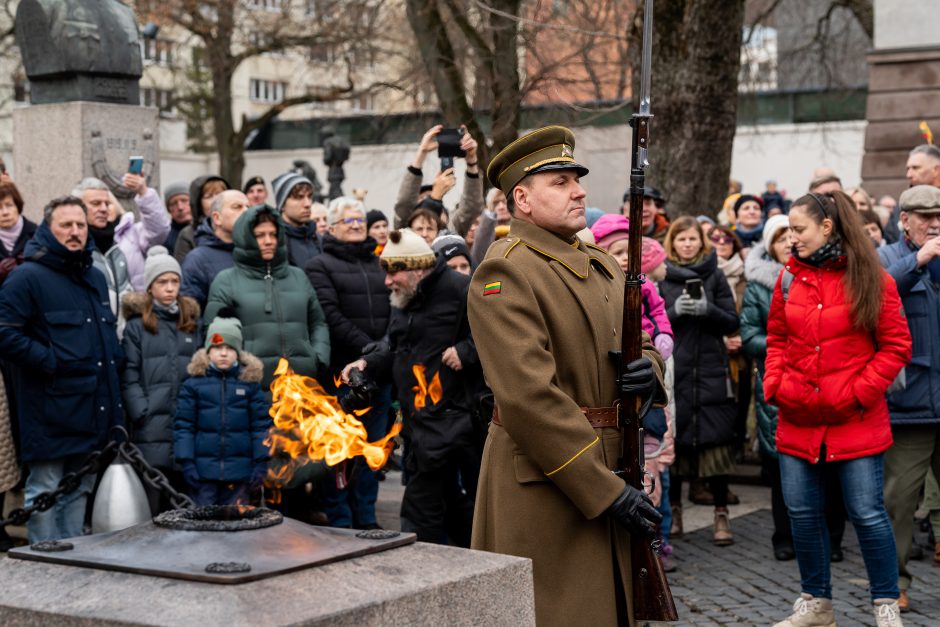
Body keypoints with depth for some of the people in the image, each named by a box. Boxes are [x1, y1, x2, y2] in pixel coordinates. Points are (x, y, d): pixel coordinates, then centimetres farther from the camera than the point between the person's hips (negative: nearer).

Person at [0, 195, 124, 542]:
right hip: (50, 415, -8)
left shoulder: (95, 278, 17)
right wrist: (51, 362, -18)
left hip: (93, 411, 8)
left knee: (79, 491, 16)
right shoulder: (28, 277, -9)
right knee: (45, 494, -1)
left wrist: (113, 360, 13)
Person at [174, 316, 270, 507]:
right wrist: (187, 462, -6)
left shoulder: (250, 382, 3)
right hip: (204, 470, -1)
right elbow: (183, 425, 1)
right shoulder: (194, 383, 1)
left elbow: (262, 425, 2)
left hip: (240, 471, 1)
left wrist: (261, 463, -3)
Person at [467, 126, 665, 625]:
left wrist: (647, 371, -7)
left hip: (611, 469, 8)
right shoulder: (504, 273, -14)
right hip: (547, 484, -8)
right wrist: (605, 489, -22)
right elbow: (530, 396, -22)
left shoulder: (602, 265, 14)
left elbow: (641, 344, 20)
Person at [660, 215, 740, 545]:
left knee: (716, 442, -3)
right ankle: (673, 509, 18)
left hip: (711, 372, 0)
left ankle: (721, 514, 5)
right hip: (672, 371, 0)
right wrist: (675, 311, -15)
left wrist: (708, 309, -13)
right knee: (673, 442, 3)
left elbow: (732, 322, 5)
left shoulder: (714, 275, 8)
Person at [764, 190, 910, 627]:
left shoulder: (871, 279, -5)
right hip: (798, 419, 4)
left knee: (867, 513, -1)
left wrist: (859, 392, -11)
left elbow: (896, 346, -4)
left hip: (855, 422, -4)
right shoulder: (790, 278, 7)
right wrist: (775, 385, 1)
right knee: (802, 512, 8)